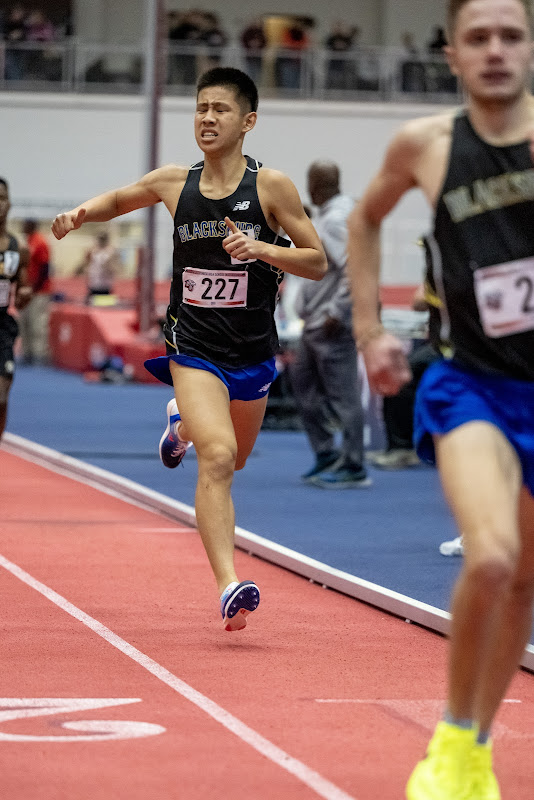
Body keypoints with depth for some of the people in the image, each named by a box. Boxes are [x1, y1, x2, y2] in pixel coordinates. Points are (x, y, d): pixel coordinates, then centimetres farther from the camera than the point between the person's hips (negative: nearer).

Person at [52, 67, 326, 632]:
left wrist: (261, 249, -21)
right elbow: (118, 199, 19)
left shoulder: (271, 186, -8)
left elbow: (318, 263, -5)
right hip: (193, 348, -1)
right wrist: (81, 212, -2)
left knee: (233, 459, 24)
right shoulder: (174, 183, -1)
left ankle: (185, 422, 58)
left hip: (253, 352, 2)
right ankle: (229, 587, -27)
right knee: (216, 457, -23)